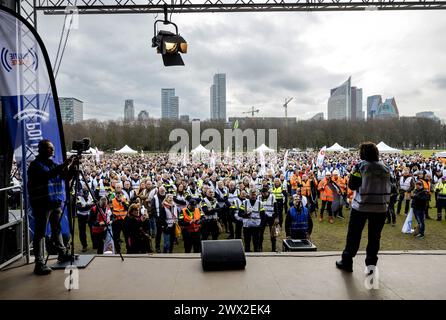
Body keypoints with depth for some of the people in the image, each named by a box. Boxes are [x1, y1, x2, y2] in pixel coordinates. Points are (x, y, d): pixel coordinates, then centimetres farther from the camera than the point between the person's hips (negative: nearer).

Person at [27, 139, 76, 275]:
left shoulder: (52, 164, 13)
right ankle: (39, 263, 0)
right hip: (42, 204, -7)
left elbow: (66, 176, 11)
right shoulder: (36, 164, -7)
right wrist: (64, 165, -28)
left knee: (57, 229, 17)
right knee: (40, 233, -2)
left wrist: (72, 166, -5)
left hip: (56, 202, 7)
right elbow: (47, 175, -25)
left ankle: (62, 253, 28)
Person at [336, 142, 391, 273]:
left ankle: (347, 262, 15)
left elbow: (352, 185, -9)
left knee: (354, 235, 8)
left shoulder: (361, 165, -9)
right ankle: (371, 263, 19)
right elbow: (388, 187, 9)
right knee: (374, 236, 12)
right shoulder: (385, 168, 5)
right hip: (380, 207, 3)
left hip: (361, 206, -3)